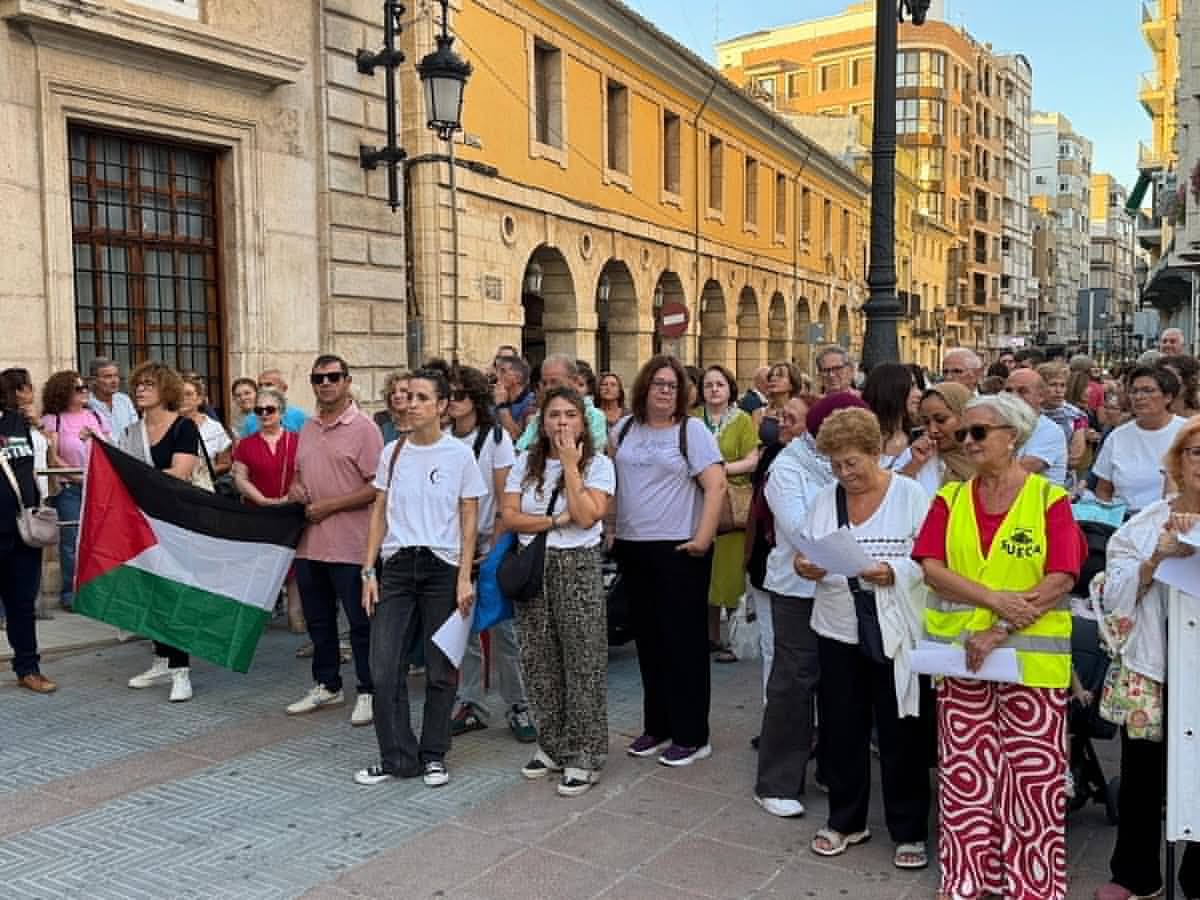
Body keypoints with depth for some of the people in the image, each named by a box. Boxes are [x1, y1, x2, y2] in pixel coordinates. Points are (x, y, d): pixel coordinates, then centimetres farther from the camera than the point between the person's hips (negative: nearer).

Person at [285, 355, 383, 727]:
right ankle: (326, 686, 32)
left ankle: (368, 692, 15)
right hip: (309, 542, 7)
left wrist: (330, 505, -16)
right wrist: (294, 488, 2)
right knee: (318, 620, 17)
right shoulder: (308, 428, 12)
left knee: (361, 623, 2)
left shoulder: (363, 427, -10)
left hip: (350, 545, -7)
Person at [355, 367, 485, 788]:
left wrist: (464, 577, -8)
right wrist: (369, 570, 4)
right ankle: (396, 757, 14)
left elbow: (469, 520, -1)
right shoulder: (392, 452, 7)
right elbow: (379, 513, 10)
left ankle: (433, 756, 20)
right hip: (396, 565, 3)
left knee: (440, 670, 5)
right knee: (384, 669, 0)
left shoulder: (459, 454, -1)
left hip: (442, 567, -2)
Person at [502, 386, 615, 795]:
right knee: (539, 662, 9)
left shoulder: (598, 464, -1)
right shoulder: (526, 463, 10)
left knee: (583, 664, -2)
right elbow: (509, 517, 0)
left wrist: (570, 465, -13)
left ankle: (583, 757, 7)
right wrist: (556, 521, -11)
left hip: (578, 566, -4)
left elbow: (586, 516, -15)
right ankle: (552, 746, 23)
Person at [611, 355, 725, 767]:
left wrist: (703, 539, -19)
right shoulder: (626, 428, 10)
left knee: (684, 641, 1)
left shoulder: (692, 430, -4)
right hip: (632, 547, 5)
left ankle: (692, 736, 11)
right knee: (648, 639, 13)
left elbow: (716, 486, -12)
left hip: (678, 549, -5)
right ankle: (657, 726, 26)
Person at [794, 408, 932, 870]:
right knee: (841, 729, 12)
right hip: (838, 630, 4)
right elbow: (805, 553, 8)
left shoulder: (910, 495, -6)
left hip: (895, 633, -3)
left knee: (900, 734, 6)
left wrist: (894, 573, -27)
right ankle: (845, 820, 30)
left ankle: (909, 831, 23)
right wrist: (804, 566, -13)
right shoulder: (824, 498, 6)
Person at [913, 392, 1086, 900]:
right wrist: (995, 599, -17)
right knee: (964, 773, 10)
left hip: (1032, 656, -3)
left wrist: (1001, 630, -18)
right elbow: (931, 567, -4)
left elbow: (1060, 580, -11)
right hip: (960, 653, 3)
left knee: (1032, 778, 3)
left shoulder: (1050, 499, -2)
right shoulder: (950, 498, 6)